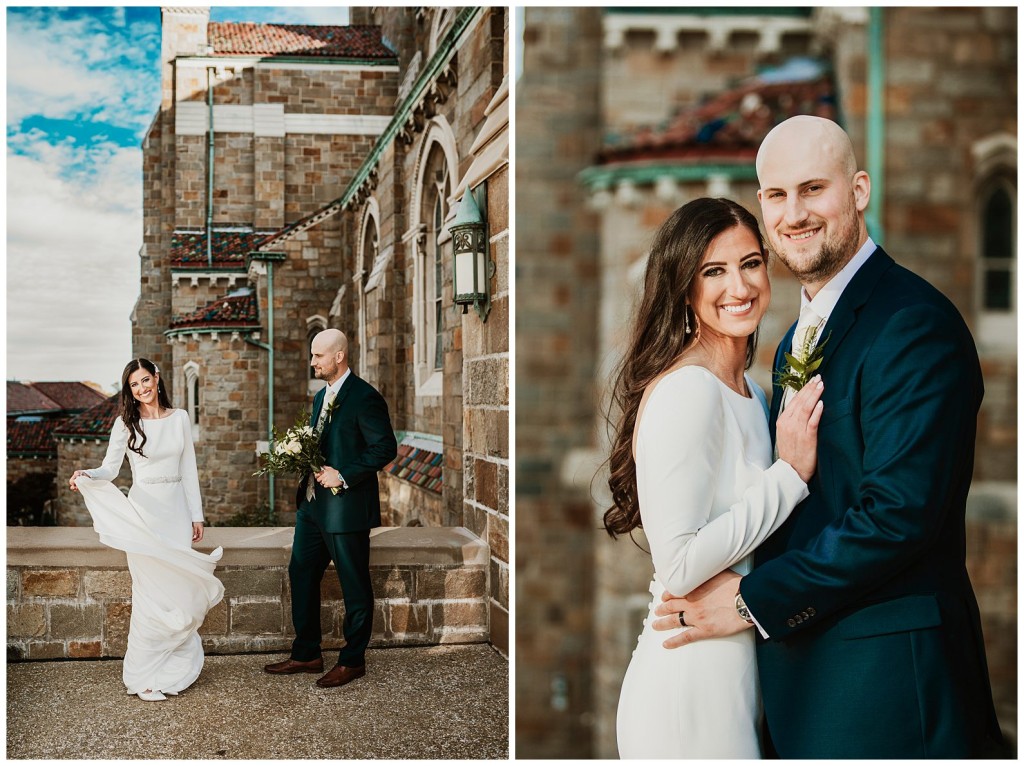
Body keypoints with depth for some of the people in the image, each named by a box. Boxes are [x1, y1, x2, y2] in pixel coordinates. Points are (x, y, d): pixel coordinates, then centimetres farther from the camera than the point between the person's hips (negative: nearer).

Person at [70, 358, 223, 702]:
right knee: (150, 592, -5)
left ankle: (174, 667, 15)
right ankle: (145, 676, 3)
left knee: (180, 588, 2)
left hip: (177, 510, 3)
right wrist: (86, 476, -26)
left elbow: (189, 469, 9)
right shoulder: (125, 423, 1)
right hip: (143, 512, -3)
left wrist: (196, 515, 7)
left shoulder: (179, 419, 8)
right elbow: (110, 468, -4)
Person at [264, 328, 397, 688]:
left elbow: (385, 448, -17)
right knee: (301, 574, 13)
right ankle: (306, 654, 26)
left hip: (346, 507, -9)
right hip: (313, 503, 9)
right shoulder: (321, 396, 14)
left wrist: (342, 476, -19)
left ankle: (353, 661, 17)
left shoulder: (365, 398, -14)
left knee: (355, 586, 4)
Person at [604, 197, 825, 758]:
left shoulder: (748, 392, 10)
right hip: (691, 683, -9)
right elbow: (678, 564, -24)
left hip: (739, 666, 9)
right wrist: (790, 473, -19)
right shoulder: (685, 390, -19)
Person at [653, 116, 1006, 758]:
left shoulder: (914, 324, -16)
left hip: (887, 667, -8)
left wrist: (754, 600, -16)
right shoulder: (801, 335, 13)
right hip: (804, 664, 8)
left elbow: (902, 513, -23)